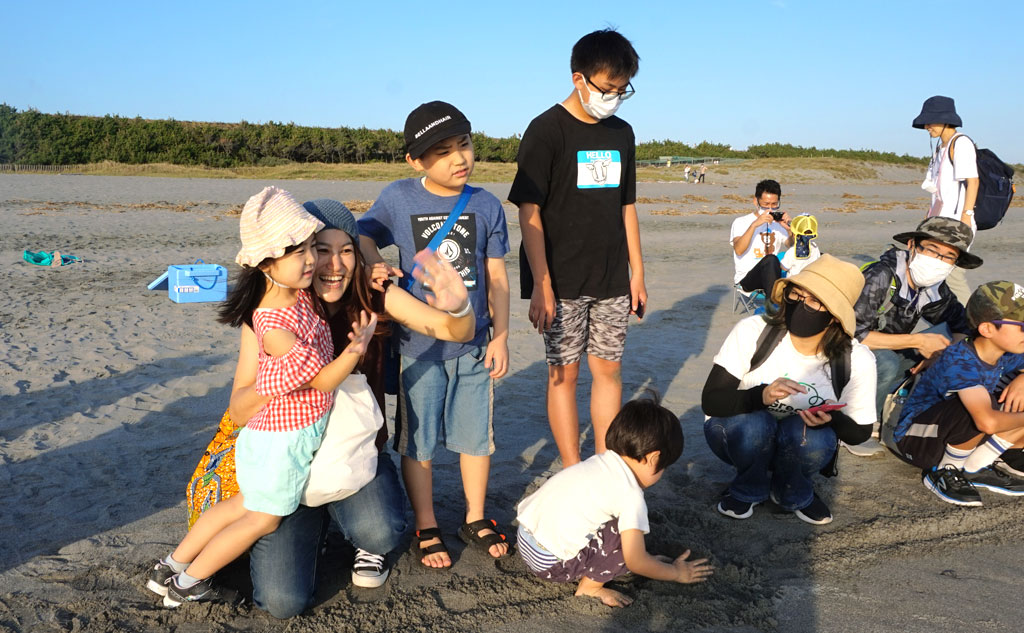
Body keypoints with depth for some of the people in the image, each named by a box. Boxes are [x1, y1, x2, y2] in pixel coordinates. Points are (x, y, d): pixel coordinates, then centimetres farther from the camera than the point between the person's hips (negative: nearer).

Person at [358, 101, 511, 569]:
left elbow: (496, 276, 2)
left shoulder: (486, 206, -2)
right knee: (418, 441, 9)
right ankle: (426, 529, 28)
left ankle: (475, 520, 33)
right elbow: (364, 236, 7)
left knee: (476, 435, 13)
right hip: (418, 345, -1)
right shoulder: (397, 199, -6)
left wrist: (500, 336, -1)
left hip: (474, 343, 2)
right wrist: (376, 268, -15)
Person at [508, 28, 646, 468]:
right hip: (562, 282, -5)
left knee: (608, 368, 9)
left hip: (611, 280, 6)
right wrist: (541, 284, -18)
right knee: (564, 372, 2)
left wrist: (637, 273, 12)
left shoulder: (621, 134, 10)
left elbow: (626, 207, 15)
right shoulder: (546, 130, -8)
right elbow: (529, 212, -12)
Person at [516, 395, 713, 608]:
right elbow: (636, 563, -9)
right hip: (550, 563, -9)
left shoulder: (600, 462, 11)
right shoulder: (630, 494, -14)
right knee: (630, 533, -9)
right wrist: (677, 573, 8)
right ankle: (589, 588, 2)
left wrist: (648, 559, 31)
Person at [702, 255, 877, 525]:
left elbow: (859, 432, -6)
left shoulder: (857, 361, -17)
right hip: (739, 433, -1)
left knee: (813, 438, -33)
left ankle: (794, 495, 2)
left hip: (801, 442, 2)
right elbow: (711, 401, -25)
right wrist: (761, 396, -45)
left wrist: (831, 420, -30)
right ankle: (746, 490, -2)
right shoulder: (752, 331, -23)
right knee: (754, 424, -35)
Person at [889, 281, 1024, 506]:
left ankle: (974, 468, 5)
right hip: (915, 438, -8)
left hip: (950, 435, 8)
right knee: (986, 408, -34)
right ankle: (943, 472, -11)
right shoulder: (960, 360, -30)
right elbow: (988, 422, -44)